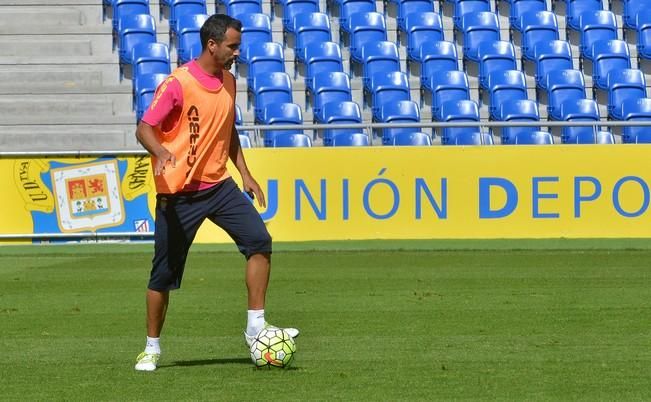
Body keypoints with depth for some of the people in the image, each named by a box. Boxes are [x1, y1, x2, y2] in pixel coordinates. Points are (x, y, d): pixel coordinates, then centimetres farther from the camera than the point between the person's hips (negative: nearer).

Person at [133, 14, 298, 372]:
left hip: (218, 184, 6)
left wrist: (244, 173, 13)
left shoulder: (228, 81, 7)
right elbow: (144, 129, -16)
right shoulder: (177, 84, -15)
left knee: (259, 240, -12)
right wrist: (161, 153, -36)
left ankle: (255, 327, -4)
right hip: (179, 192, -6)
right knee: (164, 274, 1)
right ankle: (152, 348, 17)